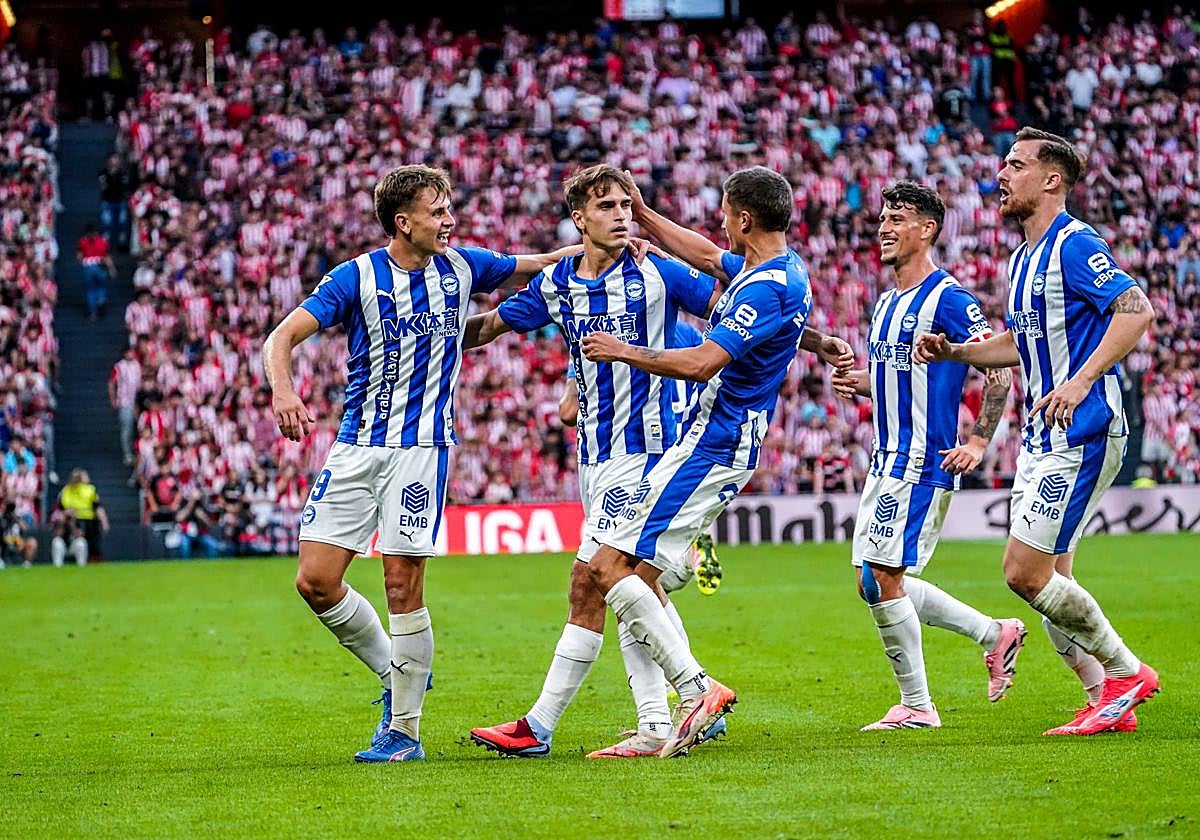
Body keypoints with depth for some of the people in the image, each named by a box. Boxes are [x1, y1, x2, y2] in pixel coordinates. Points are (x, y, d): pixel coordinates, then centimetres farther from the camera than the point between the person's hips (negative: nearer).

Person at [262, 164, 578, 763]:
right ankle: (397, 675, 19)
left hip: (422, 445, -1)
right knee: (316, 581, -4)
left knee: (402, 585, -9)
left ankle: (404, 731, 2)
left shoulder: (461, 267, 4)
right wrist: (282, 389, -31)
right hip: (357, 447, 1)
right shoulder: (356, 277, -4)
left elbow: (536, 265, 20)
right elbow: (283, 337, -11)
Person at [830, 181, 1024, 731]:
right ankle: (994, 633, 21)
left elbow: (999, 372, -13)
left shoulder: (948, 298, -12)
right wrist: (860, 384, 5)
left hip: (921, 460, -10)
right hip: (887, 458, 10)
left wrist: (977, 443, -20)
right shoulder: (887, 303, 16)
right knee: (875, 583, 9)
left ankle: (916, 706, 1)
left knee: (883, 579, -10)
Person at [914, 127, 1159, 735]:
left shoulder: (1075, 245, -13)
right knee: (1049, 578, 8)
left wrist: (1081, 380, -31)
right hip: (1041, 437, 10)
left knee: (1025, 572, -12)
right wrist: (951, 351, 13)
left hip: (1082, 435, -10)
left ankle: (1125, 671, 2)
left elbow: (1136, 310, -24)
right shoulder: (1023, 258, 17)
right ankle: (1109, 702, 14)